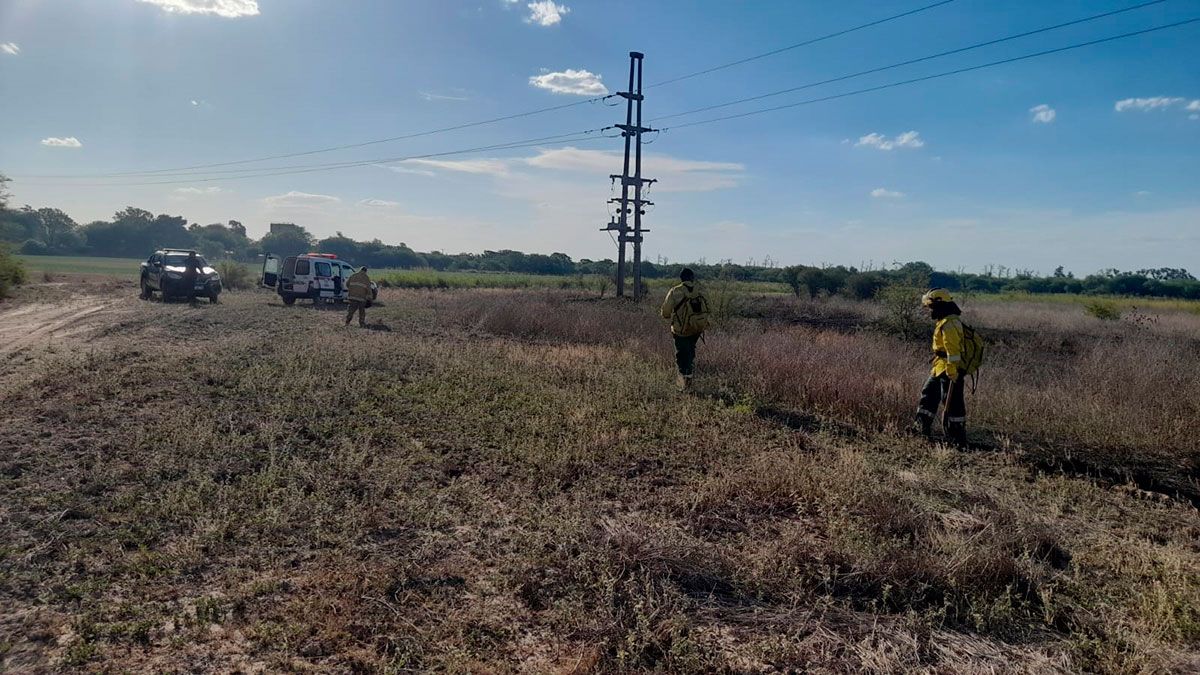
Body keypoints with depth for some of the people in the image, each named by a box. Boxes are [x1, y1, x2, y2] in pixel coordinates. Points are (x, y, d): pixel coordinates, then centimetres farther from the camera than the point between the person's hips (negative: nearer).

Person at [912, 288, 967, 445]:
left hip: (949, 371, -11)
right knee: (929, 395, 17)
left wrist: (952, 373, -24)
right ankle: (921, 428, 25)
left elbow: (953, 351, -24)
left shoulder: (949, 325, -21)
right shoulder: (944, 322, 13)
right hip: (940, 369, 11)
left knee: (952, 403, -3)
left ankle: (958, 438, 5)